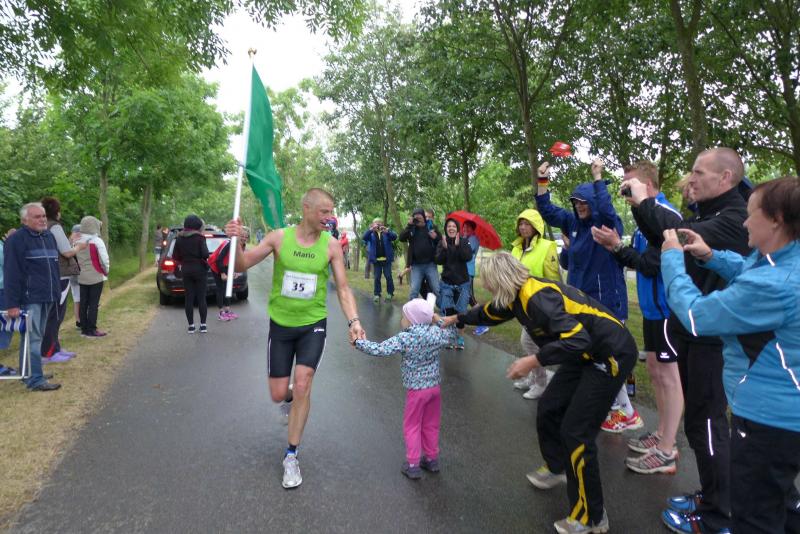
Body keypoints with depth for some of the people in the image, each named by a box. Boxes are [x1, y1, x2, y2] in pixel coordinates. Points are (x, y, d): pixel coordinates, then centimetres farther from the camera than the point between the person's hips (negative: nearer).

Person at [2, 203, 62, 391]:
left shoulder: (49, 236, 14)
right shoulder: (16, 240, -10)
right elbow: (11, 274, -15)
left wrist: (55, 293, 20)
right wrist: (12, 304, -18)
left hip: (47, 298, 8)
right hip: (29, 298, -8)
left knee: (36, 337, 14)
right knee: (33, 339, -7)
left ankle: (28, 373, 24)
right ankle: (35, 380, -4)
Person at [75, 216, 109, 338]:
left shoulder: (77, 242, 6)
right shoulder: (97, 241, -13)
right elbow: (104, 260, -13)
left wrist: (81, 270, 16)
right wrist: (106, 271, 3)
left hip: (82, 278, 6)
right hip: (96, 277, -6)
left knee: (83, 303, 10)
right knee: (93, 304, -2)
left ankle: (84, 328, 16)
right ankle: (91, 330, 0)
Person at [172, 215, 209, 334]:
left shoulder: (179, 238, 3)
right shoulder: (199, 237, -10)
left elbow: (175, 256, 3)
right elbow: (205, 254, -17)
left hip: (186, 270, 3)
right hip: (200, 269, -3)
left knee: (189, 298, 7)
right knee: (201, 297, 2)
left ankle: (191, 326, 8)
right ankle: (203, 325, 4)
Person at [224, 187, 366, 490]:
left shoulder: (331, 245, -9)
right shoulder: (279, 237, -10)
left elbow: (343, 288, -6)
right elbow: (241, 266, -6)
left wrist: (353, 321, -21)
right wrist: (235, 240, -26)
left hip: (313, 324, -1)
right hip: (281, 325, 1)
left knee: (302, 385, -11)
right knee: (278, 395, 5)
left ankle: (291, 456, 9)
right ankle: (291, 399, 46)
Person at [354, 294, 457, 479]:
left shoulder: (404, 339, -18)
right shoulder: (435, 333, -5)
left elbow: (379, 350, -21)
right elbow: (452, 335, 13)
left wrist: (359, 343, -10)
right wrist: (439, 321, 13)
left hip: (416, 389, -5)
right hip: (435, 386, 5)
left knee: (412, 427, 11)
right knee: (431, 425, 20)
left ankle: (413, 465, 16)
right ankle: (432, 459, 34)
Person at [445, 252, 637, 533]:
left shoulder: (537, 296, -27)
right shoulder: (519, 293, 2)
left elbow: (577, 340, -34)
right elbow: (490, 312, 23)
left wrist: (532, 361, -28)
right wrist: (456, 318, 34)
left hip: (612, 354, -9)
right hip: (585, 351, 9)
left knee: (576, 431, -6)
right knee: (549, 408, 15)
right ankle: (557, 468, 41)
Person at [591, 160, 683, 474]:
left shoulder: (665, 215, -19)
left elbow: (651, 266, -23)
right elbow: (636, 261, 13)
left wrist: (618, 245, -19)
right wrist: (614, 248, -1)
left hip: (667, 310, -9)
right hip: (652, 308, 10)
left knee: (668, 376, -1)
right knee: (655, 371, 17)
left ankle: (665, 453, 10)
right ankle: (662, 434, 31)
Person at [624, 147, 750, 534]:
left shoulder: (737, 218, -18)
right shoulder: (707, 212, 11)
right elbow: (665, 242, 15)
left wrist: (646, 202, -22)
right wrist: (639, 207, 1)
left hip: (712, 337, -9)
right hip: (690, 329, 9)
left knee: (706, 422, 0)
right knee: (700, 419, 18)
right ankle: (711, 497, 33)